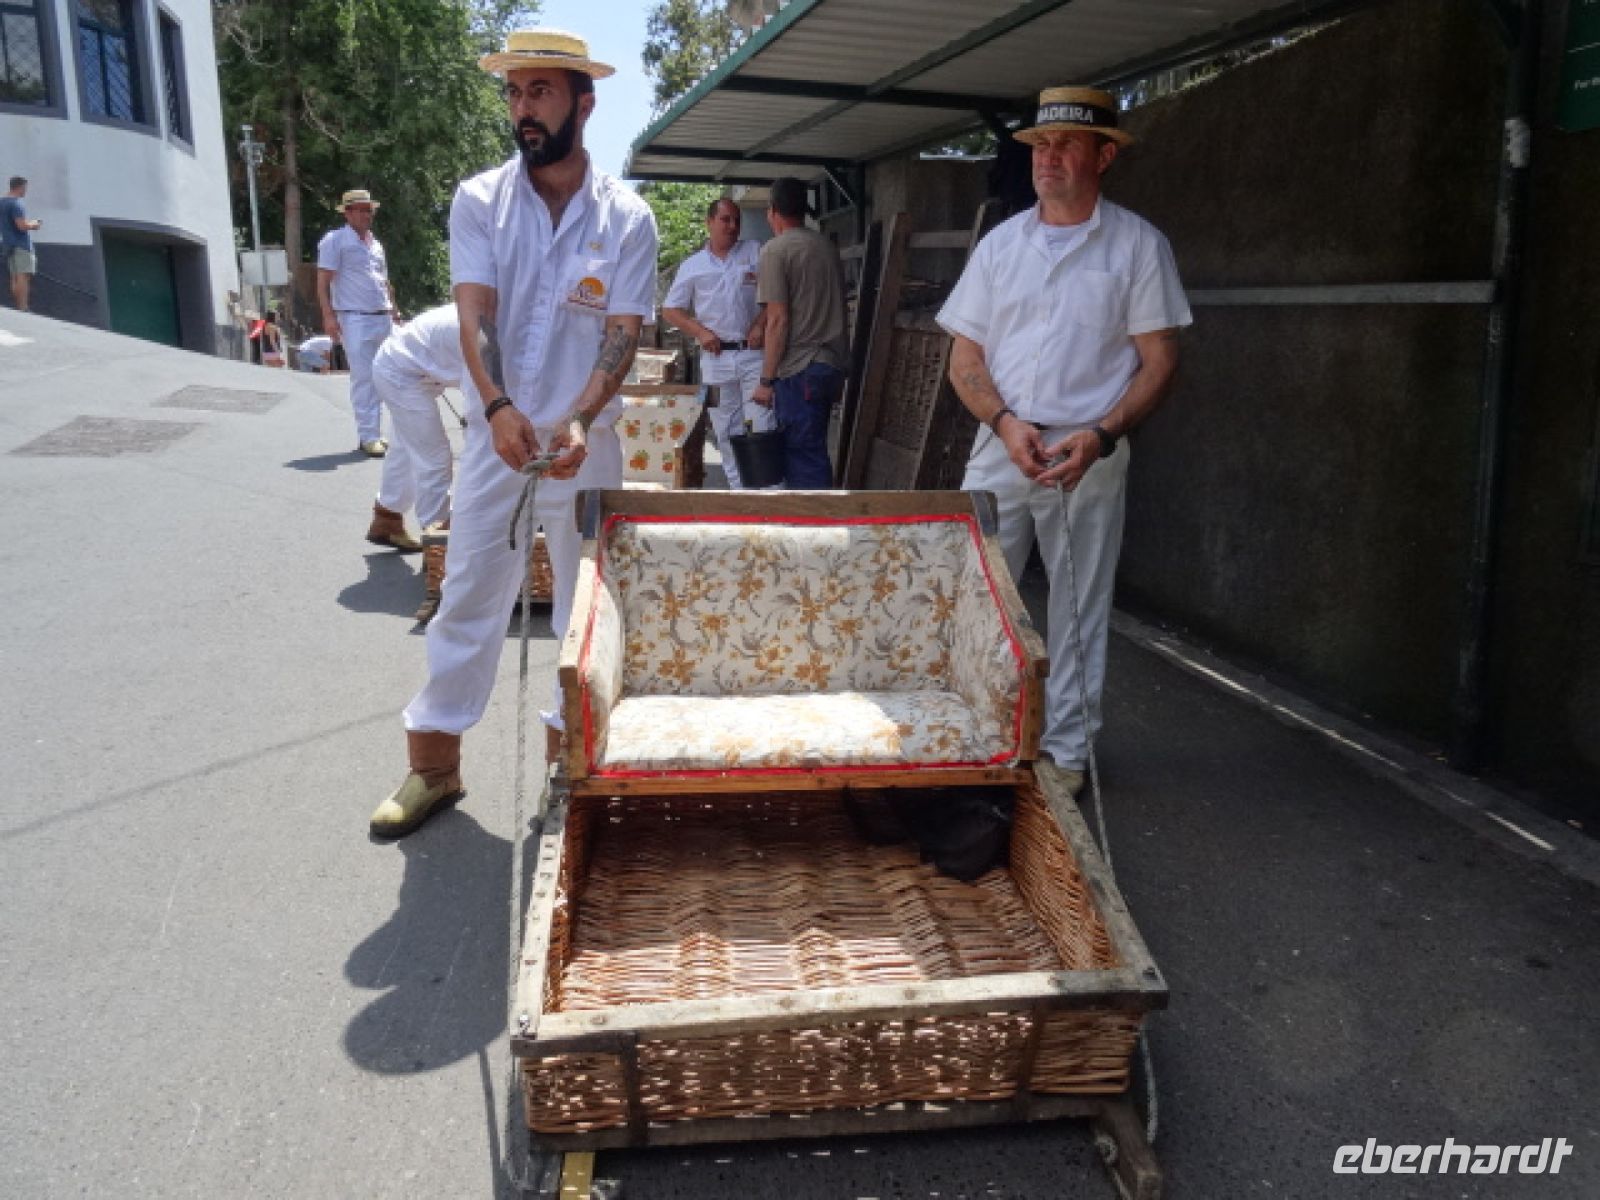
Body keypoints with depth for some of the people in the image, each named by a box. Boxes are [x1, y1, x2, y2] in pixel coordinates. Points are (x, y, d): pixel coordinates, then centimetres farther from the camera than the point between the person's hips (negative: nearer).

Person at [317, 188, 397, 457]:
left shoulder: (376, 244, 20)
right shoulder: (335, 240, -1)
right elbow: (323, 281, -6)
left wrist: (394, 314, 21)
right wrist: (329, 316, -16)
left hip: (383, 319, 7)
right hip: (354, 318, -7)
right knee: (363, 378, -9)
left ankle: (374, 433, 14)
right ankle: (368, 437, -7)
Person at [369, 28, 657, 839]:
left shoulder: (625, 218, -3)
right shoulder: (478, 201, -1)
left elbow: (623, 335, -8)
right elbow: (474, 315, -12)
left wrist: (579, 420, -25)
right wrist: (499, 407, -30)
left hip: (583, 447, 0)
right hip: (495, 440, 0)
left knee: (588, 605, 9)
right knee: (467, 599, 6)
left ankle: (568, 750, 27)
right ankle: (433, 764, 17)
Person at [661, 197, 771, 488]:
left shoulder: (756, 252, 8)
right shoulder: (693, 265, 10)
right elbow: (670, 310, 12)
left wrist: (760, 325, -8)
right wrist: (700, 332, -2)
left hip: (753, 352, -2)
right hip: (716, 356, 2)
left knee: (760, 426, -9)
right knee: (726, 431, 5)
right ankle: (739, 490, 13)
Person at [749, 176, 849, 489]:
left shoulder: (776, 250, -8)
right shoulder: (826, 246, 14)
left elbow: (778, 320, -14)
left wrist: (766, 380, -10)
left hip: (799, 370, -8)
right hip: (832, 364, 8)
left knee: (805, 458, -5)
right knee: (806, 451, 14)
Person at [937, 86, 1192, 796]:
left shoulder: (1137, 245, 2)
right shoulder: (1000, 245, 10)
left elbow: (1159, 361, -1)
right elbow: (964, 357, 8)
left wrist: (1101, 435, -16)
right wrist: (1006, 423, -11)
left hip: (1089, 456, -2)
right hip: (1000, 447, 3)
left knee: (1079, 610, 5)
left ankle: (1066, 751, 19)